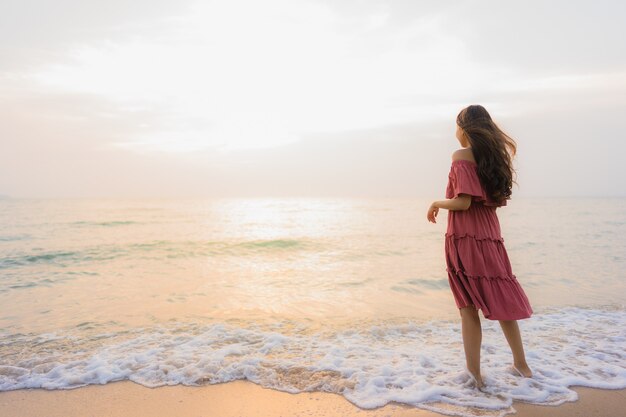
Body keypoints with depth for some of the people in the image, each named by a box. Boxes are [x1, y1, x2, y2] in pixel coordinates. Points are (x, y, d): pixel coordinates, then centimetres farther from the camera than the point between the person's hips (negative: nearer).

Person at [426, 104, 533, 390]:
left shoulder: (461, 155, -10)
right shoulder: (494, 155, 11)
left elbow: (463, 202, -17)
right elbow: (495, 199, 14)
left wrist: (436, 203, 0)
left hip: (464, 237, -7)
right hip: (490, 235, 7)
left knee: (469, 307, 1)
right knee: (500, 299, 18)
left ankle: (474, 372, 8)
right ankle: (520, 364, 30)